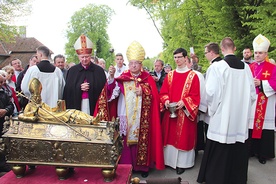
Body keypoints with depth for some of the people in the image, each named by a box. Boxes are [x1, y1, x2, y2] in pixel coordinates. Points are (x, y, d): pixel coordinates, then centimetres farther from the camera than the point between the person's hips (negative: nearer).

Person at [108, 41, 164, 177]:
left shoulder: (148, 79, 5)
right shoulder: (123, 77, 5)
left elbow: (154, 96, -1)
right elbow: (112, 89, -11)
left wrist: (143, 92, -17)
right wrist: (111, 76, -27)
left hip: (142, 118, 0)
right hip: (126, 116, 1)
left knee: (142, 140, 2)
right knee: (126, 140, 1)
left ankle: (143, 165, 15)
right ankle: (126, 165, 14)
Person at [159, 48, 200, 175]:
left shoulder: (193, 76, -3)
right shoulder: (170, 75, 9)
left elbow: (195, 96, -6)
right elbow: (163, 92, 8)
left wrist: (184, 102, -21)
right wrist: (166, 100, -12)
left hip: (185, 113, -3)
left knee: (184, 137, 2)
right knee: (170, 136, 9)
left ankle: (182, 163, 15)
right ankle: (170, 159, 23)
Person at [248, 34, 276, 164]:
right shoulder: (249, 68, 11)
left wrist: (260, 83, -17)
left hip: (265, 106, -3)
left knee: (263, 127, 0)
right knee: (250, 127, 5)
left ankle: (263, 154, 12)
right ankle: (250, 150, 18)